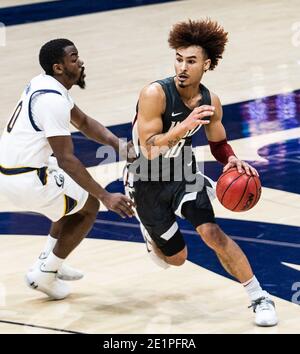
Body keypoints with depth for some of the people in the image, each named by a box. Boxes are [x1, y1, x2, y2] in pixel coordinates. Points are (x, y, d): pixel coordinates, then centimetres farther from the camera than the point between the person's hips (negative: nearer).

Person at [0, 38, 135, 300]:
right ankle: (44, 276, 13)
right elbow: (66, 160, -27)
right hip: (25, 180, -9)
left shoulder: (45, 84, 7)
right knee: (89, 207, 9)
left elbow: (83, 122, 17)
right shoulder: (52, 100, -24)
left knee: (77, 197, 28)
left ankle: (48, 263, 32)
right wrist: (106, 197, -26)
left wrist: (117, 143, 0)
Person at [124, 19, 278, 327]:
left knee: (211, 232, -22)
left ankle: (260, 298, -12)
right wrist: (185, 125, -43)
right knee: (176, 258, 9)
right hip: (148, 182, -2)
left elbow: (218, 145, 6)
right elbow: (149, 150, -30)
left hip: (183, 173, 2)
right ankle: (151, 233, 47)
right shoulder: (155, 94, -27)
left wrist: (232, 160, -17)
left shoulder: (210, 102, -11)